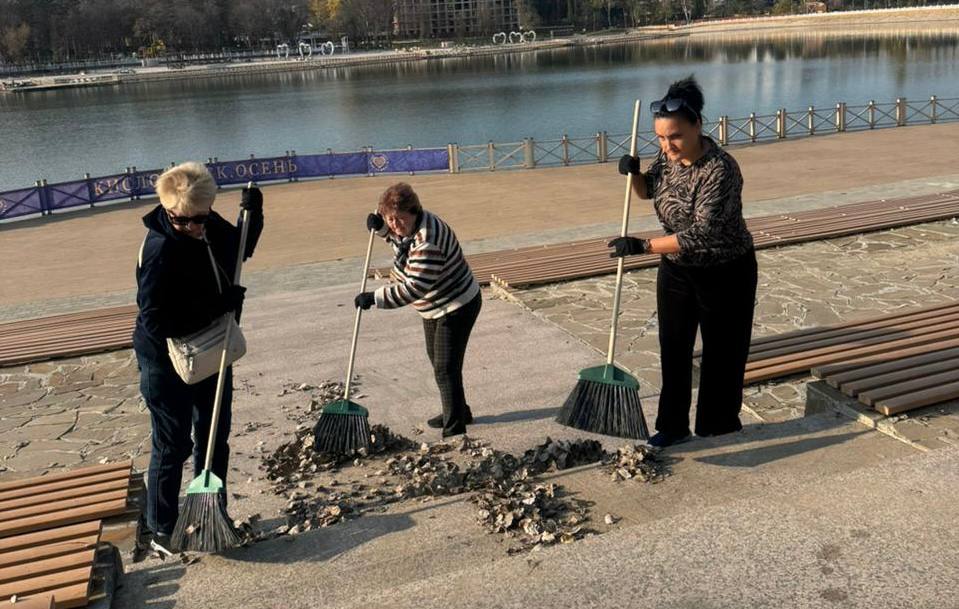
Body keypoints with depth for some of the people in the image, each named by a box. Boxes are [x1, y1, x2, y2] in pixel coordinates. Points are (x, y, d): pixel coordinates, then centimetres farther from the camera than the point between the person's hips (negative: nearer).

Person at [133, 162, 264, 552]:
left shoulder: (209, 225, -6)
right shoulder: (160, 248, -28)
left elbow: (240, 250, 15)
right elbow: (155, 320, -31)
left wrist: (253, 215, -4)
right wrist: (220, 304, -31)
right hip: (167, 362, -8)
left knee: (215, 438, 18)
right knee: (173, 446, 5)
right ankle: (162, 531, 22)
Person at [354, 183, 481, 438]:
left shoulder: (427, 242, -34)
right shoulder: (406, 226, -4)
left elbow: (414, 288, -35)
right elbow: (391, 231, 21)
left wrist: (375, 298, -32)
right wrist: (378, 222, -1)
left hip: (456, 308, -11)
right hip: (434, 309, 11)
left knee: (446, 368, -10)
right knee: (437, 360, 22)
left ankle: (455, 429, -2)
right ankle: (459, 412, 40)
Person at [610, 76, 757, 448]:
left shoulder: (720, 170, -28)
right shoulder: (669, 156, -6)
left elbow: (700, 235, -33)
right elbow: (648, 191, 13)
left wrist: (643, 246, -35)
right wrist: (633, 173, -9)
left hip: (725, 272, -6)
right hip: (676, 269, 6)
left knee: (722, 348, 9)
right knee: (673, 348, 9)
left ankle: (719, 424, 26)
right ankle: (672, 427, 20)